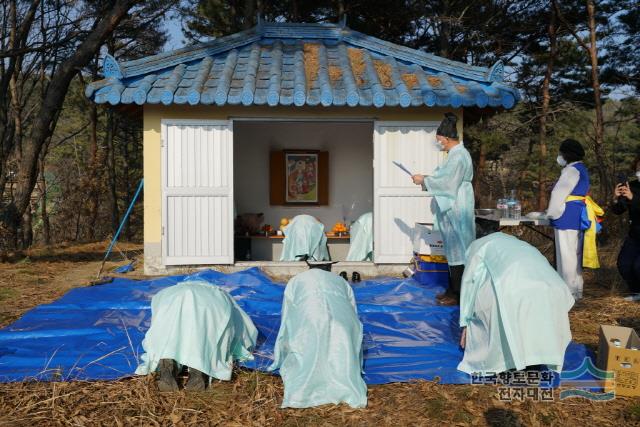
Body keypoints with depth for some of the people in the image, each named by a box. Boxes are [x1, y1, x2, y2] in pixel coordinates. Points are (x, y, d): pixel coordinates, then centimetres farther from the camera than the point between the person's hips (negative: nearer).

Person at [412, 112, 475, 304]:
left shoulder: (458, 156, -18)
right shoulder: (456, 153, 13)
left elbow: (446, 182, -20)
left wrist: (424, 181, -9)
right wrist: (427, 179, 10)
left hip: (457, 210, -10)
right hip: (452, 209, 10)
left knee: (457, 249, -4)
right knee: (453, 249, 13)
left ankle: (458, 294, 3)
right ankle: (453, 290, 21)